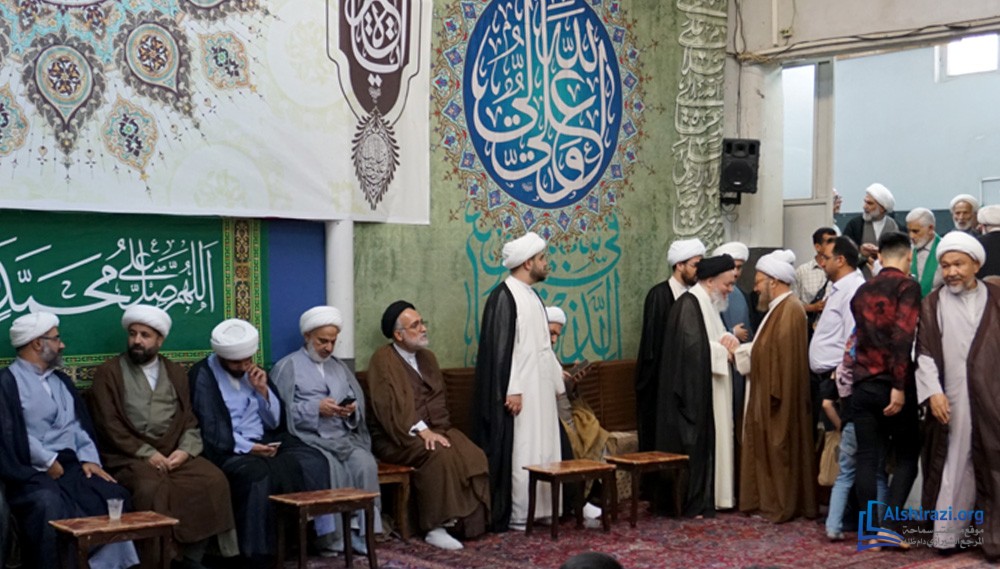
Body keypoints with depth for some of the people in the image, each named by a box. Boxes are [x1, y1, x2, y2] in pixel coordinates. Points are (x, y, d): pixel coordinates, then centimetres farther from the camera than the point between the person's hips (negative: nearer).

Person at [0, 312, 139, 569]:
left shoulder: (61, 381, 24)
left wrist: (89, 459, 2)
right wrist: (48, 462, -11)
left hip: (71, 466, 6)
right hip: (32, 472, -6)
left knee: (115, 497, -19)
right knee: (49, 506, -36)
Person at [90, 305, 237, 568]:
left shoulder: (176, 373, 19)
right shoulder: (108, 373, 6)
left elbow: (189, 420, 13)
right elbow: (109, 426, -4)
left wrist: (185, 450, -8)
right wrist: (147, 453, -13)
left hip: (174, 454, 4)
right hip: (129, 456, -4)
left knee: (213, 480, -22)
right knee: (152, 487, -35)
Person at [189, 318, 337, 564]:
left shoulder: (253, 372, 15)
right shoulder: (202, 376, -2)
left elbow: (275, 422, 15)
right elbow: (211, 431, -11)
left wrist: (262, 389, -1)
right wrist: (247, 447, -20)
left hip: (264, 443, 6)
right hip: (227, 451, -6)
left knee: (313, 462, -18)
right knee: (258, 475, -35)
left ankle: (320, 535, -11)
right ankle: (255, 555, -24)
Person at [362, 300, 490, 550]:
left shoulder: (427, 358, 16)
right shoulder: (383, 359, -7)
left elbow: (439, 399, 13)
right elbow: (390, 405, -17)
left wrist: (435, 429, -5)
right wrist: (421, 430, -25)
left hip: (432, 430, 7)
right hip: (396, 436, -7)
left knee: (472, 455, -20)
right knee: (438, 454, -34)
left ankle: (470, 519, -16)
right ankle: (435, 527, -28)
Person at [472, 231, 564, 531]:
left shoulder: (531, 296, 14)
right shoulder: (504, 297, -14)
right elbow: (500, 347, -18)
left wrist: (556, 374, 19)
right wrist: (511, 391, -21)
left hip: (540, 388, 9)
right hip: (518, 390, -9)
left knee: (542, 448, 11)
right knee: (520, 451, -5)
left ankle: (542, 509, 19)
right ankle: (516, 517, 2)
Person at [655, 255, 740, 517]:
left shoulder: (709, 303, 16)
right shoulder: (689, 304, -15)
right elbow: (693, 345, -23)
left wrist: (727, 338, -4)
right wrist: (723, 351, -11)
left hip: (707, 389, 10)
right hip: (692, 388, -10)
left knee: (708, 441, 11)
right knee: (693, 443, -7)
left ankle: (706, 498, 17)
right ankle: (691, 503, -2)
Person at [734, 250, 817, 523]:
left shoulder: (790, 310, -18)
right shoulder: (780, 308, 15)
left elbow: (785, 355, -24)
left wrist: (774, 393, -24)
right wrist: (742, 350, 9)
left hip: (780, 397, -10)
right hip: (769, 394, 10)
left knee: (780, 450, -2)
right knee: (768, 449, 13)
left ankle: (782, 506, 5)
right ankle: (770, 501, 19)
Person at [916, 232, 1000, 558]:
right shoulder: (932, 304, 7)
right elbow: (924, 352, 0)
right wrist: (932, 391, -12)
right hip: (950, 400, 0)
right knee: (953, 465, 2)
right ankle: (948, 533, 8)